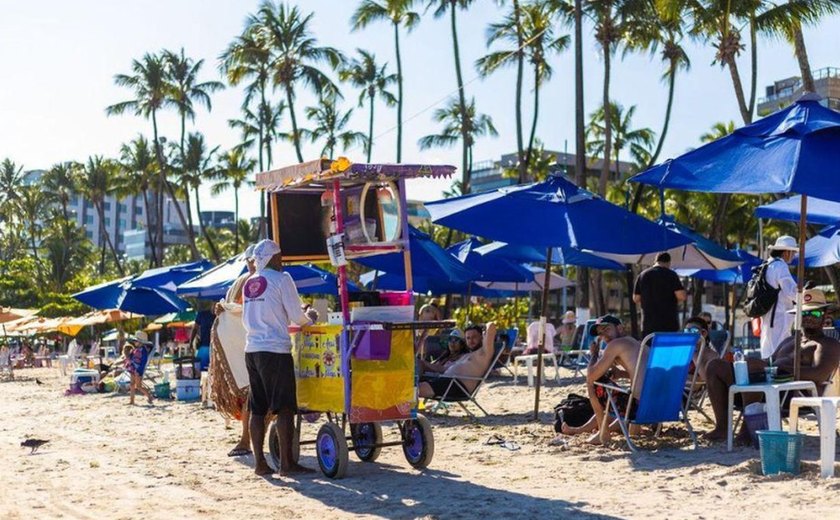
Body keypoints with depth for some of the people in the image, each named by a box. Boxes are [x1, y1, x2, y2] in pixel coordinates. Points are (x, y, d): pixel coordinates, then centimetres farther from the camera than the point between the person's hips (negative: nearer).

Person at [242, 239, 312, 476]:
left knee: (257, 409, 7)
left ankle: (260, 462, 8)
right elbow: (296, 315, -6)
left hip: (252, 349, 7)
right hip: (275, 350, -7)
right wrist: (308, 321, 14)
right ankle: (286, 462, -5)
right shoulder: (281, 279, -6)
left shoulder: (249, 283, 14)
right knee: (284, 408, -4)